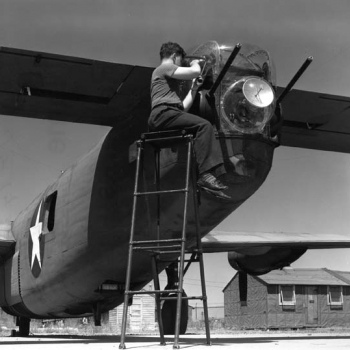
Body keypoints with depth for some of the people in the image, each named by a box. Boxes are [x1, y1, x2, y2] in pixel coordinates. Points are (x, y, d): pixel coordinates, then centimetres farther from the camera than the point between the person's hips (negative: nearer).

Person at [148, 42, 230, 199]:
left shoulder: (165, 74, 37)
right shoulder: (164, 68, 8)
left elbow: (183, 107, 29)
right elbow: (195, 72, -8)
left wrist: (193, 88, 28)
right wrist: (195, 63, 14)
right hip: (163, 113, -9)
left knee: (206, 129, -2)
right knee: (204, 125, -24)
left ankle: (210, 178, -16)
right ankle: (205, 174, -33)